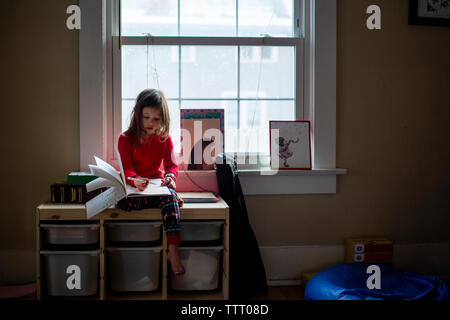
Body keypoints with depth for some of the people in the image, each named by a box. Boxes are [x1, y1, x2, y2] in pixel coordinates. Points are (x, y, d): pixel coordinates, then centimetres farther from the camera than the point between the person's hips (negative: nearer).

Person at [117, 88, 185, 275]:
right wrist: (135, 180, -29)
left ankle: (173, 251, -38)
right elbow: (127, 169, -6)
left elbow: (172, 165, 8)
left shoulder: (165, 139, 9)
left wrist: (170, 177, -17)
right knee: (123, 202, -36)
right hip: (134, 187, -1)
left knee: (169, 197, -34)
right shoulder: (126, 139, 2)